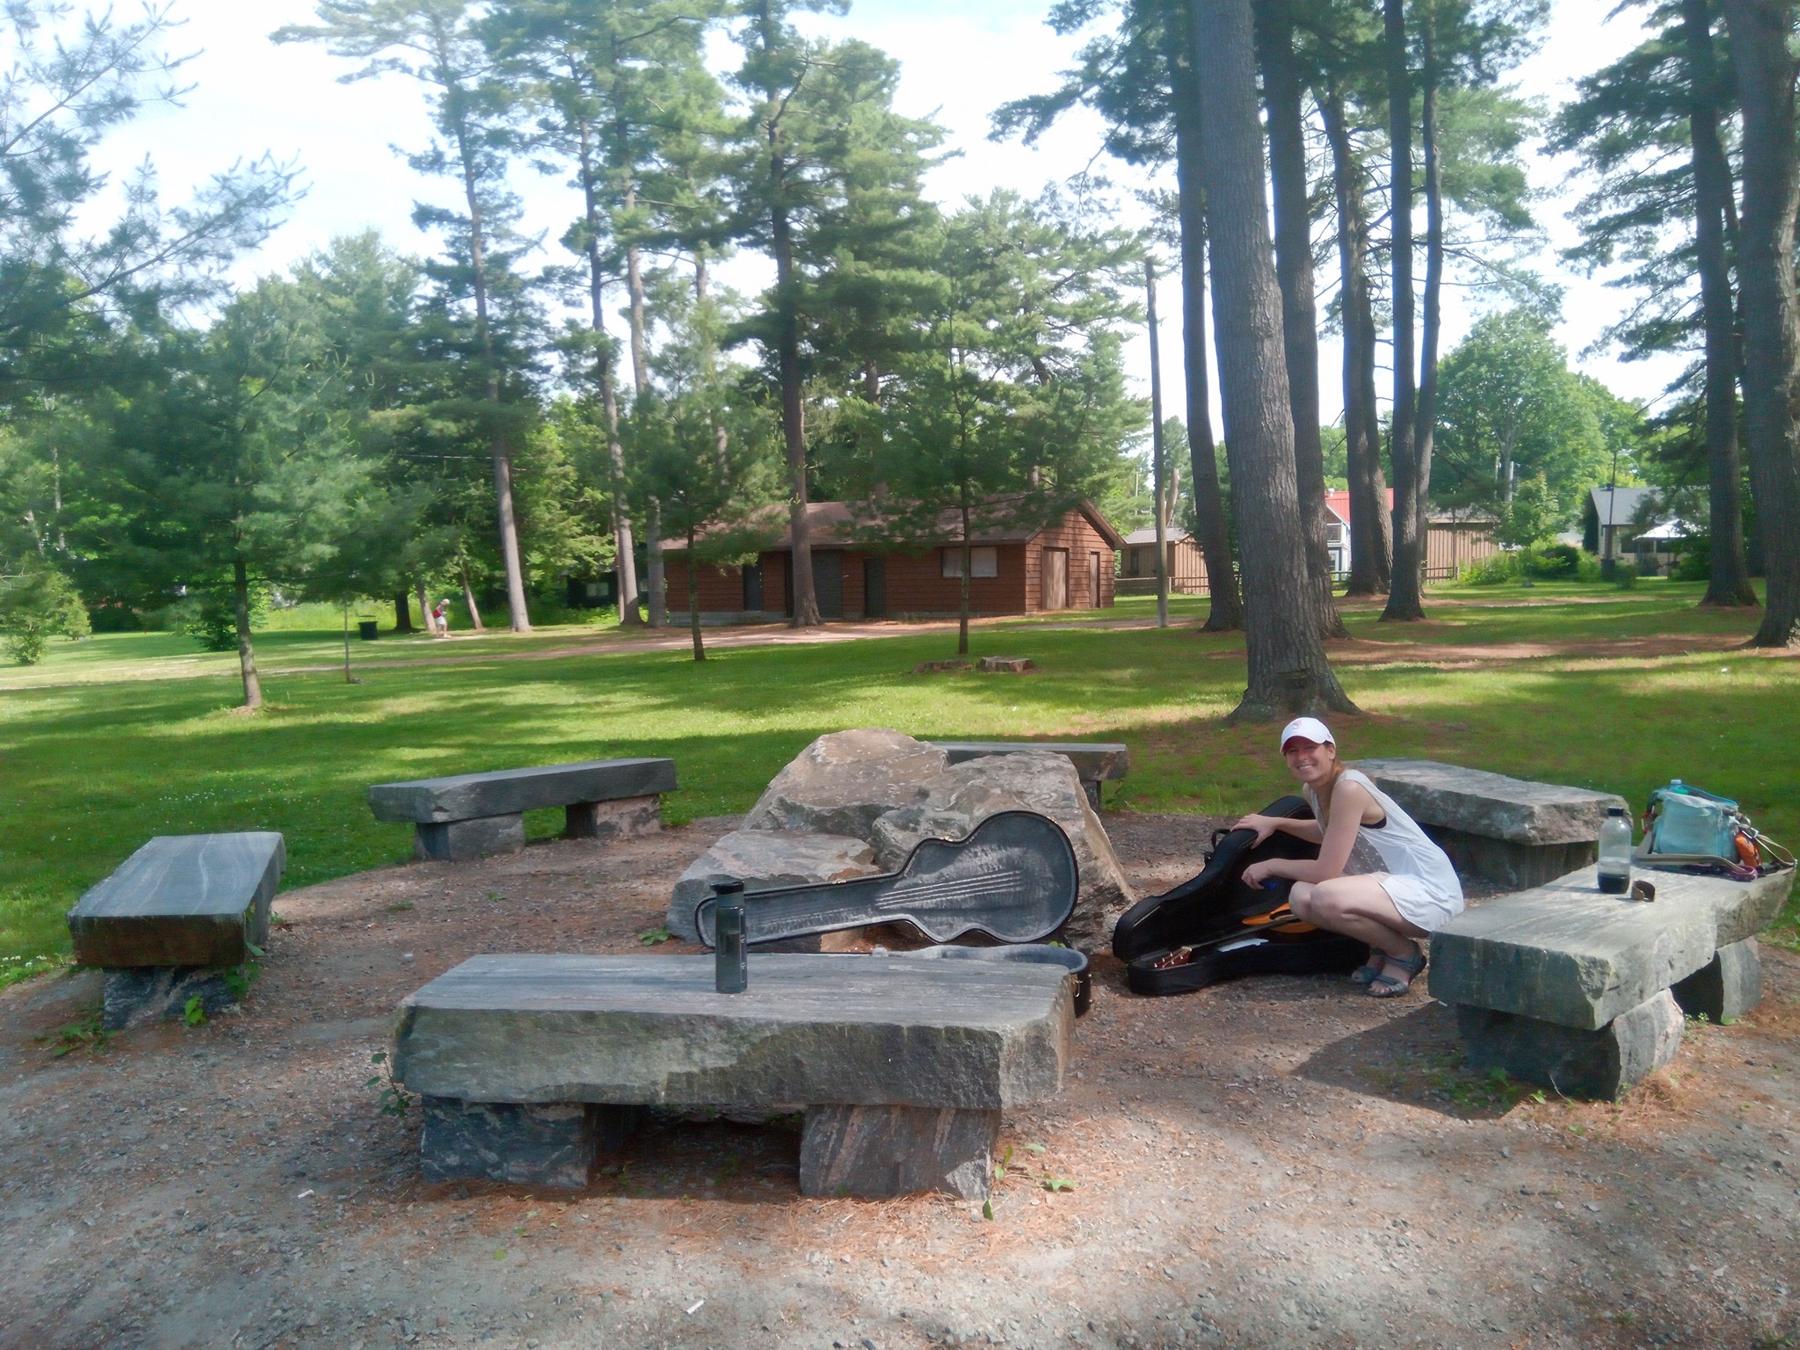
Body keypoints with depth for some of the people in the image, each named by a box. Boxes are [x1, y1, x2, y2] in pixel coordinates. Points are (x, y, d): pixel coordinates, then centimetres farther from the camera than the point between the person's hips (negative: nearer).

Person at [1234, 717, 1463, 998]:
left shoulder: (1349, 788, -22)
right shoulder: (1312, 789, 5)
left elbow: (1326, 871, -23)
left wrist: (1272, 866, -7)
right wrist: (1276, 823, 17)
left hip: (1430, 892, -9)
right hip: (1391, 884, 9)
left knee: (1327, 897, -32)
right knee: (1302, 898, -12)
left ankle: (1404, 953, -4)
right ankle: (1381, 949, 9)